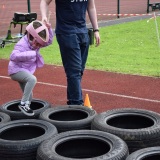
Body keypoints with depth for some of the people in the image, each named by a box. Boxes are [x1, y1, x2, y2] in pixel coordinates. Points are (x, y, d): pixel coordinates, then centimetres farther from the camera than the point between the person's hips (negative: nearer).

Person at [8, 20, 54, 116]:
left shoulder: (36, 43, 1)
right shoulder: (22, 44, -24)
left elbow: (49, 41, 11)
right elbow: (13, 56, -38)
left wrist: (49, 29, -7)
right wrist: (31, 54, -42)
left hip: (25, 71, 9)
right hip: (17, 70, -9)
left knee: (29, 98, 13)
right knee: (32, 79, -37)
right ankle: (23, 104, -30)